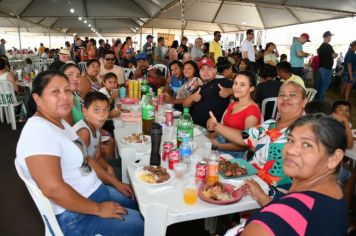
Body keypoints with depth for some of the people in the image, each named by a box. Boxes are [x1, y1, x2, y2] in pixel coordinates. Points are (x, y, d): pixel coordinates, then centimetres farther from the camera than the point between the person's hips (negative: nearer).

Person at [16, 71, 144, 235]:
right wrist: (98, 209, -21)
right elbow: (53, 189, -30)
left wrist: (115, 182, 9)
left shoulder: (60, 123, 6)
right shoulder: (38, 131, -25)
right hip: (75, 215, -9)